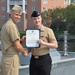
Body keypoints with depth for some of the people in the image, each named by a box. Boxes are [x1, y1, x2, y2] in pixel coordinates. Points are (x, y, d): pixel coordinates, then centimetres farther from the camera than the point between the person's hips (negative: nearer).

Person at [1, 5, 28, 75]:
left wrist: (20, 40, 9)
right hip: (11, 58, -10)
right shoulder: (12, 26, -16)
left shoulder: (6, 24, 14)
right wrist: (24, 51, 1)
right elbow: (17, 46, -18)